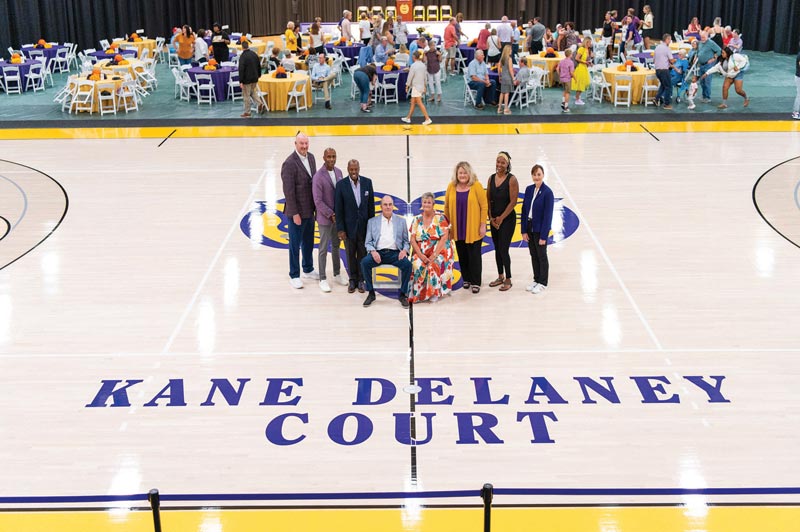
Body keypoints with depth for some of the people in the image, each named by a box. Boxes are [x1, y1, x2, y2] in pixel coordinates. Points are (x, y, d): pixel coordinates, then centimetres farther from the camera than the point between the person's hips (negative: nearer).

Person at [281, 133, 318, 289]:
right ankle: (294, 276, 17)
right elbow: (288, 191, -19)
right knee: (295, 244, 5)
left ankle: (308, 270, 37)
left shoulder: (311, 157, 4)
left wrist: (316, 205, 9)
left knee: (308, 242, 20)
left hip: (309, 210, 7)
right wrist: (294, 214, -18)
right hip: (297, 211, -7)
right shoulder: (290, 163, -20)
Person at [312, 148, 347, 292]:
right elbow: (318, 201, -18)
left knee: (336, 246, 17)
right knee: (323, 249, 4)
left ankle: (337, 274, 31)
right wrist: (331, 215, -17)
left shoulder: (338, 172, 2)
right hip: (325, 218, -6)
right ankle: (323, 279, 14)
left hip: (338, 216, 6)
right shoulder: (318, 177, -18)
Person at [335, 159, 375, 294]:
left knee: (362, 253, 8)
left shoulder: (367, 182, -2)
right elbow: (338, 209, -7)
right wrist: (340, 229, -9)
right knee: (350, 254, 10)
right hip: (349, 226, -1)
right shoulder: (341, 185, -9)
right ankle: (353, 280, 23)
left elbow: (371, 205, 4)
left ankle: (361, 280, 20)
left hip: (364, 226, 1)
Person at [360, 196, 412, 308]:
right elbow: (368, 242, 9)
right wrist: (373, 251, -12)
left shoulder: (401, 221, 15)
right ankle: (371, 293, -14)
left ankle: (403, 294, -12)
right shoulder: (372, 222, 13)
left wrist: (404, 250, -9)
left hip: (395, 253, 0)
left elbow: (406, 241, 13)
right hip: (378, 253, 0)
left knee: (407, 264, -29)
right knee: (365, 262, -29)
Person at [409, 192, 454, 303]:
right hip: (421, 252, 2)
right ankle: (419, 293, -13)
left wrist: (434, 255, -19)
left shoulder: (440, 218, -1)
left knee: (434, 265, -32)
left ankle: (434, 293, -15)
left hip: (439, 251, -2)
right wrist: (420, 255, -13)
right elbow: (413, 240, 4)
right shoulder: (417, 220, 9)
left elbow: (444, 238, -9)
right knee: (417, 265, -28)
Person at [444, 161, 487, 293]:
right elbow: (447, 207, 7)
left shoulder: (476, 186, -10)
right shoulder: (451, 186, -1)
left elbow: (484, 206, -9)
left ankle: (476, 282, 11)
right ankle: (466, 279, 28)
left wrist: (483, 225, -11)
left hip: (473, 229, -3)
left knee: (474, 255, 2)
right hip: (457, 228, 3)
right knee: (462, 255, 13)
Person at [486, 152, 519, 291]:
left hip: (507, 219, -6)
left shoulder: (511, 179, -13)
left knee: (503, 249, -6)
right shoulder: (491, 178, 5)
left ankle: (508, 280, 7)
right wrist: (491, 217, -3)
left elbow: (513, 202, -15)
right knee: (497, 249, 13)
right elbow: (488, 199, 7)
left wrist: (501, 218, -13)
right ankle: (500, 277, 26)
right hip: (493, 219, 6)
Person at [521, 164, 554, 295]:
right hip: (529, 227, 6)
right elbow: (524, 211, 5)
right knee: (533, 255, 15)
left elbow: (548, 215, -15)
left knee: (542, 256, 7)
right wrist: (524, 230, 2)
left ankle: (543, 283, 19)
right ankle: (536, 280, 28)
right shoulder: (529, 189, 2)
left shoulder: (547, 192, -15)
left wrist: (543, 236, -16)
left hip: (540, 229, -6)